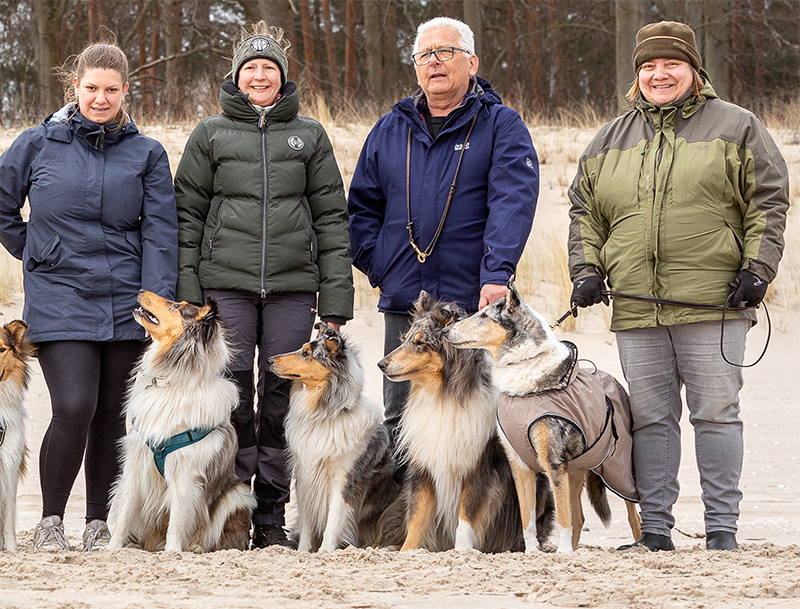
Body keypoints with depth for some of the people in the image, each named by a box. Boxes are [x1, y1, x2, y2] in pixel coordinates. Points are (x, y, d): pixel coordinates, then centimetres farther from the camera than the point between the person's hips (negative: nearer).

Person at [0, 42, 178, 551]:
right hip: (59, 302, -2)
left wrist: (158, 306, -8)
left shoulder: (147, 154, 6)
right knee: (74, 408, -15)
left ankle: (99, 523, 17)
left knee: (112, 414, 6)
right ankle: (51, 520, 0)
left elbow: (159, 233, 1)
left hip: (125, 303, 2)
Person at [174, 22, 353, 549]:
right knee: (232, 396, -4)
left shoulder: (310, 135, 11)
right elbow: (187, 214, 7)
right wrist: (187, 296, -1)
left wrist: (335, 301, 2)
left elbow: (332, 218, 9)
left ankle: (271, 517, 8)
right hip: (226, 282, -1)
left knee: (282, 401, 1)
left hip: (292, 286, 1)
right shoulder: (211, 135, 9)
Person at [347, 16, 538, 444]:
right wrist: (377, 267, 7)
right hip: (402, 305, 4)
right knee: (400, 420, 6)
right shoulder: (390, 130, 14)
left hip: (474, 303, -4)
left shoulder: (501, 125, 1)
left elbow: (512, 202, -11)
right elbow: (362, 206, 21)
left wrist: (496, 274, -24)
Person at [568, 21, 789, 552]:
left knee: (716, 413, -3)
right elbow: (585, 211, 21)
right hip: (635, 310, 4)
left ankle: (722, 528, 1)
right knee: (650, 417, 4)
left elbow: (767, 201, 3)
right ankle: (655, 529, 9)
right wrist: (586, 270, 7)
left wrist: (757, 268, -7)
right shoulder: (611, 140, 18)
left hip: (713, 304, -4)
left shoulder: (735, 127, 7)